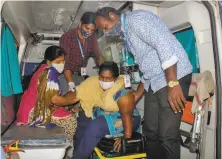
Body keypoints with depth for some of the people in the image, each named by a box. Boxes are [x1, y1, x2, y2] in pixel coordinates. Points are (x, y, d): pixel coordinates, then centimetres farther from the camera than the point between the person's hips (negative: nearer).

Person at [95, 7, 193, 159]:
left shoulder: (136, 18, -9)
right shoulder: (127, 34, 19)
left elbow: (165, 46, -21)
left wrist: (172, 84, -25)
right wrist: (138, 94, 21)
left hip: (174, 78, -9)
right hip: (153, 83, 9)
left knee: (167, 135, -6)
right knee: (150, 131, 10)